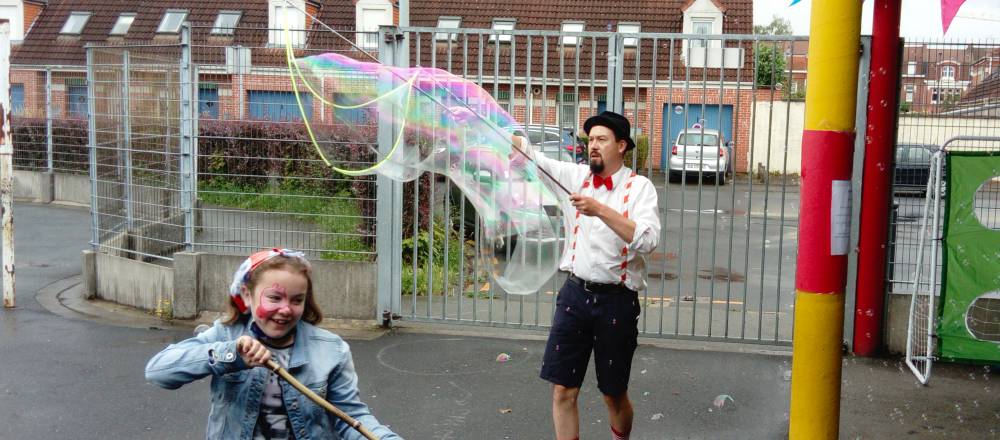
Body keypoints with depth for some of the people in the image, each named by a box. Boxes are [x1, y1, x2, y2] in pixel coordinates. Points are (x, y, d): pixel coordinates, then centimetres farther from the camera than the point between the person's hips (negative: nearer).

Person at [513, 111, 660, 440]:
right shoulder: (576, 175, 5)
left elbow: (647, 240, -21)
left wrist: (600, 210, -28)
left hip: (616, 300, -3)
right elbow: (529, 155, -3)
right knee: (563, 390, 2)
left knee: (614, 395, 11)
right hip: (575, 293, 3)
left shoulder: (639, 187, -6)